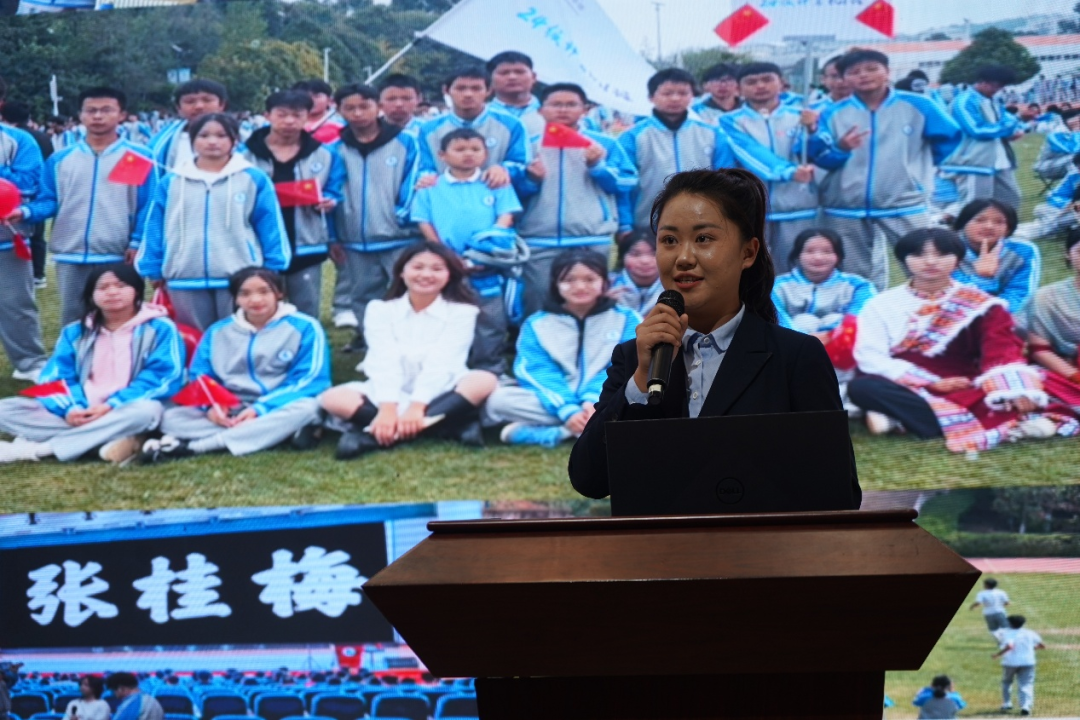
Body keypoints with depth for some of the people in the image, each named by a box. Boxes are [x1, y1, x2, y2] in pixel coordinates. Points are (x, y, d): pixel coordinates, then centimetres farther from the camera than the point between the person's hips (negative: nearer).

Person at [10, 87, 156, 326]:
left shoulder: (139, 158, 1)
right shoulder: (60, 159, 10)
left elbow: (148, 205, -2)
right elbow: (49, 201, 9)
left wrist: (137, 242, -11)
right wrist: (26, 212, -11)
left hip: (118, 256, -3)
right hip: (70, 256, 3)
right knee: (72, 318, 11)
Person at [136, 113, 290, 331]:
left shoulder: (254, 179, 1)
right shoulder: (171, 182, 8)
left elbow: (271, 228, 1)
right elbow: (155, 231, 10)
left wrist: (272, 274, -3)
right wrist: (153, 272, 7)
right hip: (186, 282, 2)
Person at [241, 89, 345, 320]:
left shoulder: (324, 156, 4)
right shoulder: (245, 155, 0)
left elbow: (334, 191, 9)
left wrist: (327, 201, -13)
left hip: (306, 248, 1)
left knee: (307, 317, 9)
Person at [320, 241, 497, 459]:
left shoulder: (461, 311, -2)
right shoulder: (380, 310, 1)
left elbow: (441, 364, -15)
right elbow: (384, 362, -13)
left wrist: (417, 407, -28)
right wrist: (388, 409, -28)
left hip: (441, 396, -1)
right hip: (391, 396, 1)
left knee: (484, 381, -30)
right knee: (332, 398, -24)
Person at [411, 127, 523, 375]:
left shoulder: (497, 184, 6)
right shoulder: (431, 188, 6)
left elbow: (506, 218, -1)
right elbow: (425, 225, 1)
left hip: (487, 272, 0)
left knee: (490, 325, 5)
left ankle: (491, 372, 13)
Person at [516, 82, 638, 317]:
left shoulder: (604, 144, 11)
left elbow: (627, 182, 5)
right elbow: (513, 193, 12)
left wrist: (597, 167, -7)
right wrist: (530, 179, -7)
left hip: (594, 243, 0)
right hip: (539, 243, 1)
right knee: (539, 311, 0)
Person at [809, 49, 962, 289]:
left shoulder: (917, 106, 0)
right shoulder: (833, 113, 3)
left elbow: (949, 136, 12)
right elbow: (819, 157, -1)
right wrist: (840, 149, -21)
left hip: (903, 205, -2)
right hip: (847, 209, 2)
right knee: (860, 277, 11)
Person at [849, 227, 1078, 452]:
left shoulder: (980, 304, 4)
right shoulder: (882, 305, 4)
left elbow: (1003, 351, -10)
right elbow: (870, 356, -7)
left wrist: (1017, 391, -33)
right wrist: (933, 383, -15)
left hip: (963, 391, 0)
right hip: (906, 389, 1)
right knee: (862, 387, -34)